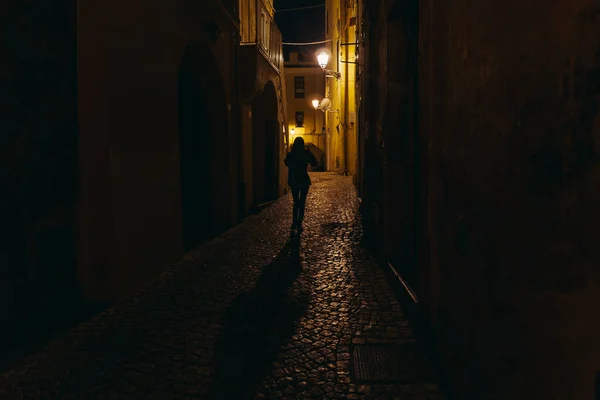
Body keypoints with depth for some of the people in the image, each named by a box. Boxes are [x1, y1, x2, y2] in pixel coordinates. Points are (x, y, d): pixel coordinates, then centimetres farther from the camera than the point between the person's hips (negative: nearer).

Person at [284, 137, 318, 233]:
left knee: (296, 202, 15)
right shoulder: (306, 154, -8)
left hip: (293, 181, 2)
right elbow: (314, 164, 3)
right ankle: (299, 225, 2)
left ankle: (294, 223, 8)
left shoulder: (290, 155, -4)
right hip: (304, 181, -2)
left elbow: (286, 163, 13)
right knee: (302, 203, 6)